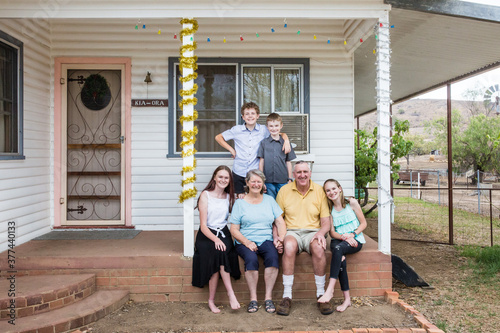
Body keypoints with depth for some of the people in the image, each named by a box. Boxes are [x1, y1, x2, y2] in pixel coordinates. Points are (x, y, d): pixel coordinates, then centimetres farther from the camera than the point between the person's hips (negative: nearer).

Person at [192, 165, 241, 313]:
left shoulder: (229, 197, 13)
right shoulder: (205, 195, -1)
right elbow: (203, 226, -8)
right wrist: (215, 239, -24)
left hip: (223, 234, 3)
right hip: (206, 235, -3)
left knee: (220, 253, -29)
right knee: (218, 253, -33)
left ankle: (211, 301, -25)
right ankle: (230, 293, -29)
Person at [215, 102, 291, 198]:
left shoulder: (263, 130, 1)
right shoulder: (237, 130, 1)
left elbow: (281, 134, 12)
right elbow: (218, 137, 11)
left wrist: (286, 140, -10)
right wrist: (231, 149, 2)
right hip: (238, 173, 0)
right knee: (240, 199, 9)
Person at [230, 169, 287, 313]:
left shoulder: (269, 200, 15)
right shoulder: (240, 203, 7)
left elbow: (280, 222, 10)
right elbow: (234, 229, 2)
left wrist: (280, 237, -9)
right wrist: (247, 242, -13)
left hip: (266, 240, 2)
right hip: (245, 242, -1)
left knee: (273, 256, -30)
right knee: (251, 258, -32)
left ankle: (268, 297, -20)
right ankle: (253, 298, -18)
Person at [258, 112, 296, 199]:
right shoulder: (264, 143, 4)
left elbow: (288, 162, 9)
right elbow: (261, 162, 4)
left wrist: (290, 179, 7)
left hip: (283, 182, 1)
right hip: (268, 181, 0)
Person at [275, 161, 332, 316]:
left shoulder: (319, 191, 7)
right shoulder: (284, 190, 7)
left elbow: (326, 221, 6)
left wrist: (321, 233, -16)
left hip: (312, 232, 1)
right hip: (291, 232, 0)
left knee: (318, 247, -34)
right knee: (289, 246, -35)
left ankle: (321, 295, -17)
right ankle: (287, 296, -26)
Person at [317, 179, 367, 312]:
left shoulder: (351, 203, 2)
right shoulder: (329, 209, 8)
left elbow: (363, 223, 4)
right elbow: (332, 232, 4)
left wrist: (352, 234, -13)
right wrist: (344, 237, -16)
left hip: (356, 240, -2)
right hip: (338, 240, 2)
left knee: (338, 249, -35)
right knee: (338, 254, -33)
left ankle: (330, 290, -38)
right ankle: (347, 298, -27)